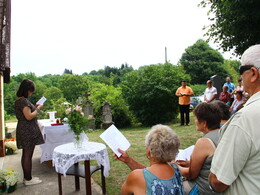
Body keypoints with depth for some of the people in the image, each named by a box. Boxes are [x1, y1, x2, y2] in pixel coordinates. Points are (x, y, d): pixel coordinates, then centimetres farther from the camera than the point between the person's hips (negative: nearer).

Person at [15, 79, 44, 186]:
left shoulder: (19, 100, 14)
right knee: (28, 156, -1)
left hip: (24, 130, 10)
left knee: (25, 155, 16)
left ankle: (26, 177, 26)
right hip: (28, 131, -10)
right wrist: (38, 109, -10)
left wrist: (34, 107, 11)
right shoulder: (23, 101, -18)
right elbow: (29, 116, -22)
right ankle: (28, 179, 10)